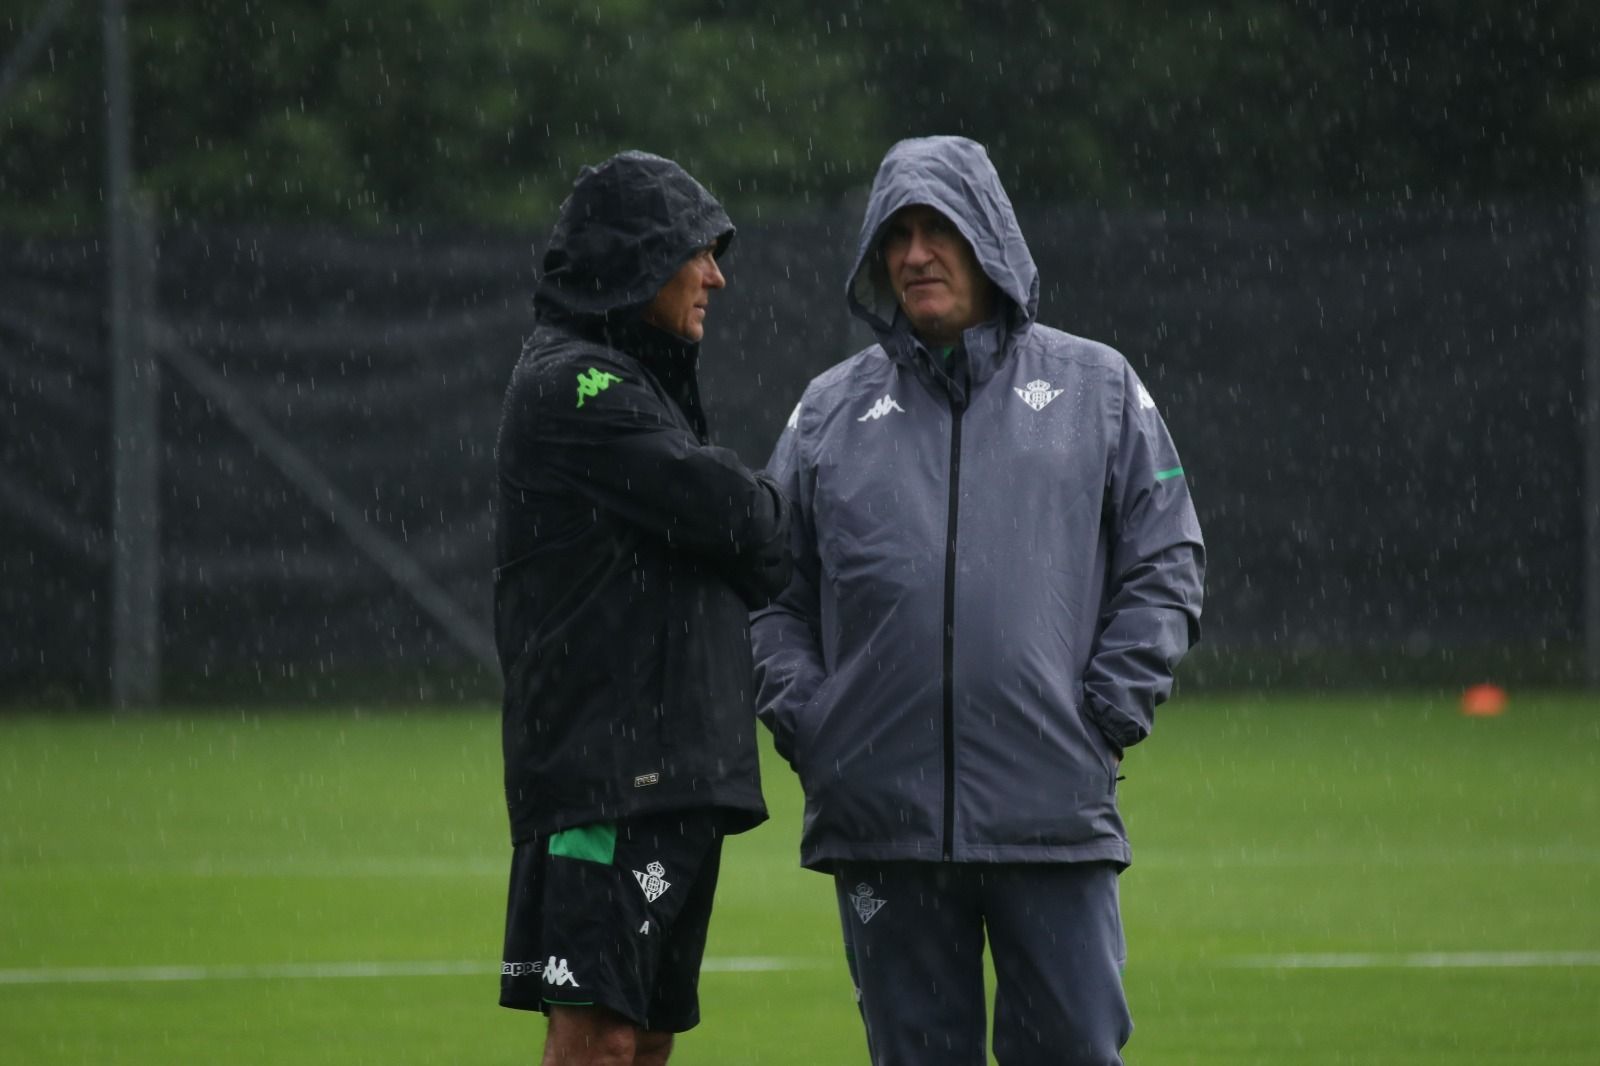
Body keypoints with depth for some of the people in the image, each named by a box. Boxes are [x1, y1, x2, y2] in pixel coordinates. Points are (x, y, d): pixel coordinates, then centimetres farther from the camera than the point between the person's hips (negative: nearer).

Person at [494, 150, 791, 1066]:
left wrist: (752, 543, -3)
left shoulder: (643, 384, 22)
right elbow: (726, 511, -16)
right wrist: (776, 524, 4)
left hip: (677, 770, 10)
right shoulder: (573, 384, -10)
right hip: (605, 770, -10)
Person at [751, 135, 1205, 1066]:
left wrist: (1108, 712, -4)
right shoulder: (831, 412, 13)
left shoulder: (1098, 389, 8)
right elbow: (773, 588, 15)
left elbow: (1165, 566, 7)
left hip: (1054, 812, -2)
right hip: (879, 812, 2)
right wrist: (800, 717, 0)